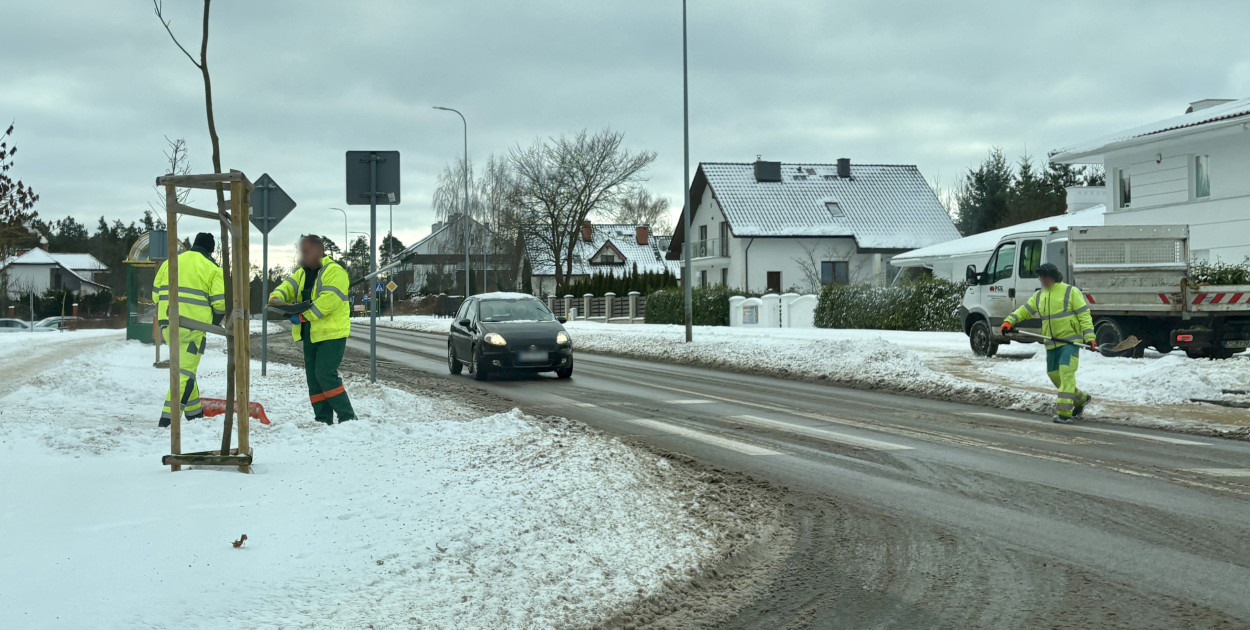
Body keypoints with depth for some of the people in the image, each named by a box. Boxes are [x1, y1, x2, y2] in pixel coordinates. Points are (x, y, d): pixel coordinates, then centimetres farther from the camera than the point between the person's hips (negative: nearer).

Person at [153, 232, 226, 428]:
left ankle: (195, 413, 28)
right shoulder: (212, 268, -1)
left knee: (184, 367, 20)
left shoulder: (169, 263, 14)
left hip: (167, 323, 6)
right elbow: (220, 302, -7)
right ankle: (168, 419, -14)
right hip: (193, 326, -6)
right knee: (185, 371, -5)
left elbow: (156, 292, 15)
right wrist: (218, 316, 14)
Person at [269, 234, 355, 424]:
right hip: (311, 335, 9)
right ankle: (323, 421, 13)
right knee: (313, 378, 8)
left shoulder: (334, 271, -11)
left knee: (325, 374, -17)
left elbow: (329, 299, -23)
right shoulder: (303, 273, 17)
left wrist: (304, 316, -26)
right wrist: (276, 297, -17)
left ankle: (347, 417, -11)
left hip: (332, 333, -9)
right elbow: (288, 286, 7)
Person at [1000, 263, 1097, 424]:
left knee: (1066, 373, -17)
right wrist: (1009, 321, -2)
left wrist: (1089, 337, -17)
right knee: (1054, 374, 11)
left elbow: (1084, 315, -8)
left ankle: (1064, 413, -20)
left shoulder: (1071, 292, -5)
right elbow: (1025, 311, 15)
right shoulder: (1039, 296, 13)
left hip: (1070, 340, -7)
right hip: (1051, 343, 7)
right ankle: (1081, 399, 32)